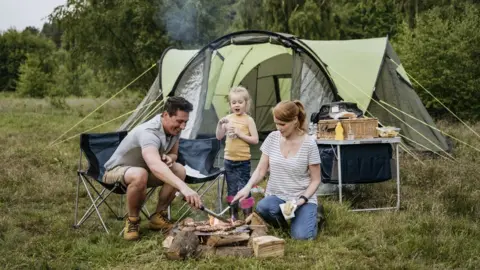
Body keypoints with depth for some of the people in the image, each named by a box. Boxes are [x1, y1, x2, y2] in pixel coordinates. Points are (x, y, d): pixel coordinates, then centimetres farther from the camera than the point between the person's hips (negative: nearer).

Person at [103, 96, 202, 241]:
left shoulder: (174, 129, -12)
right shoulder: (149, 133, -38)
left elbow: (173, 154, 7)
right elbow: (155, 166, -57)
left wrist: (168, 159, -20)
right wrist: (183, 187, -69)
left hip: (145, 169, 7)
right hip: (117, 170, -7)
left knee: (179, 171, -17)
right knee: (140, 175, -41)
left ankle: (158, 216, -3)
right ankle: (132, 221, -15)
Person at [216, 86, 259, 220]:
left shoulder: (248, 120, -7)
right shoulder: (228, 119, 5)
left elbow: (255, 140, -9)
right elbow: (219, 137, 8)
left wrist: (240, 134, -18)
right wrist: (220, 124, -9)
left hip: (243, 161, -4)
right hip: (229, 160, 4)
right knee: (231, 189, 12)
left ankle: (248, 217, 5)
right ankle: (233, 216, 22)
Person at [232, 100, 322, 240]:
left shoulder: (309, 144, -13)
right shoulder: (272, 138, -3)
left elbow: (315, 180, -6)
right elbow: (261, 170, 0)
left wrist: (303, 199, -21)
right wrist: (247, 187, -17)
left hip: (301, 198, -2)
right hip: (276, 196, 2)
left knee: (301, 236, -25)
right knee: (262, 208, -33)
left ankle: (311, 214, 12)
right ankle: (282, 222, 3)